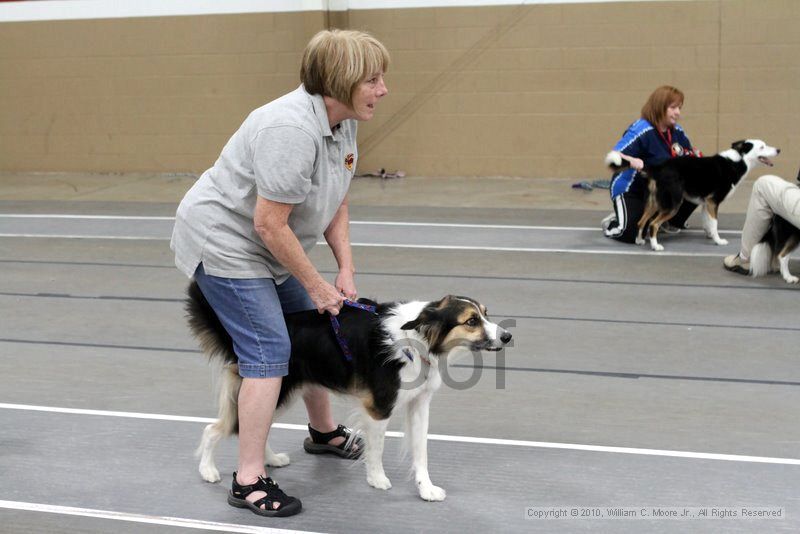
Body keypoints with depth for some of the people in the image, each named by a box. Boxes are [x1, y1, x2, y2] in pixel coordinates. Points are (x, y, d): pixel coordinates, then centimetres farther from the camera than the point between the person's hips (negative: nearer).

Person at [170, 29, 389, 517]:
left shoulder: (342, 122, -1)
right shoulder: (291, 129, -31)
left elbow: (336, 203, 7)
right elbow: (270, 224, -29)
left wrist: (346, 270, -1)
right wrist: (316, 285, -19)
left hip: (264, 249, 10)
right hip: (223, 242, -10)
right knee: (270, 352, -13)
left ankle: (324, 431, 39)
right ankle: (249, 481, -6)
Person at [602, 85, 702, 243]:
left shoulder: (677, 132, -2)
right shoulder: (641, 130, -24)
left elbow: (690, 152, 13)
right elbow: (613, 155, -31)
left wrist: (696, 155, -11)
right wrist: (631, 161, -52)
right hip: (628, 189, -7)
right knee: (631, 234, -26)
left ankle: (669, 221, 17)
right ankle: (612, 223, 11)